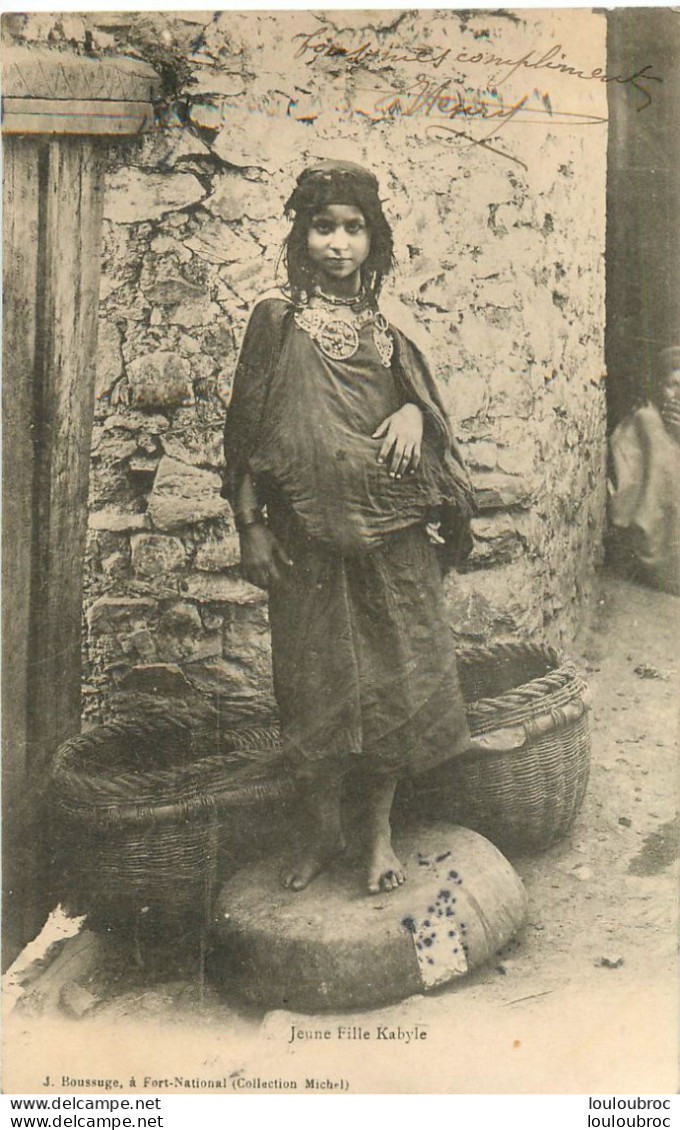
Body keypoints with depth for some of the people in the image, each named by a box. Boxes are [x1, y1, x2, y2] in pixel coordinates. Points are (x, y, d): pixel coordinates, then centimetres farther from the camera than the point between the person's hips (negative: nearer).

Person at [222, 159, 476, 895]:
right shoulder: (277, 320, 3)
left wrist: (414, 413, -5)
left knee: (393, 678, 5)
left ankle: (377, 828, 22)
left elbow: (417, 399, 21)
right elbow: (246, 427, 1)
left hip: (390, 534, 2)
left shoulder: (384, 333, 11)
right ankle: (322, 829, 24)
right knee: (315, 682, 5)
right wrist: (251, 526, -5)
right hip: (306, 537, -2)